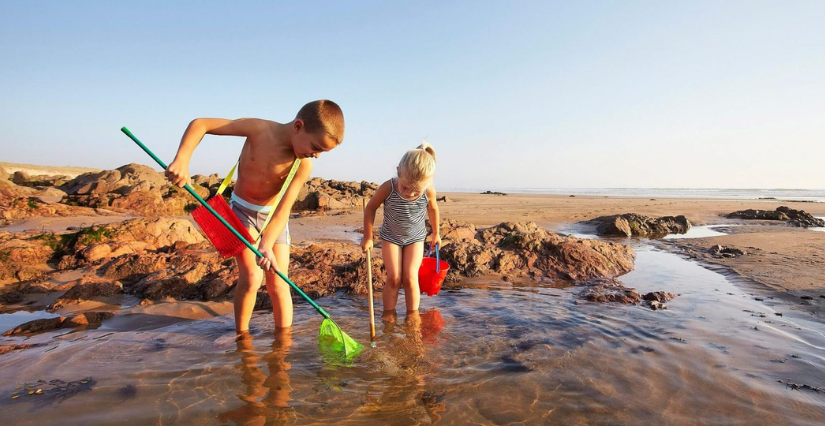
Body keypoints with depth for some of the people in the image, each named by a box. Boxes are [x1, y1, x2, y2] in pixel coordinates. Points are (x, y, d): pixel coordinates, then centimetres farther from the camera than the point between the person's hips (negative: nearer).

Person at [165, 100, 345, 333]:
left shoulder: (303, 165, -20)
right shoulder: (258, 129, -23)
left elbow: (284, 209, -26)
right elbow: (199, 124, -19)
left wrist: (267, 244, -40)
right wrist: (182, 160, -33)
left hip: (274, 218, 1)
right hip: (242, 210, -1)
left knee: (278, 284, -3)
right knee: (251, 278, -10)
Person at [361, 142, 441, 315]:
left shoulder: (429, 191, -24)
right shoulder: (388, 188, -29)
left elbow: (432, 208, 1)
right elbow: (370, 208, -12)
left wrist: (436, 233, 12)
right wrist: (368, 237, -7)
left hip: (415, 238, 1)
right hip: (390, 237, 0)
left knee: (410, 277, -6)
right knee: (394, 277, -5)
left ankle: (413, 315, 9)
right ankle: (388, 314, 12)